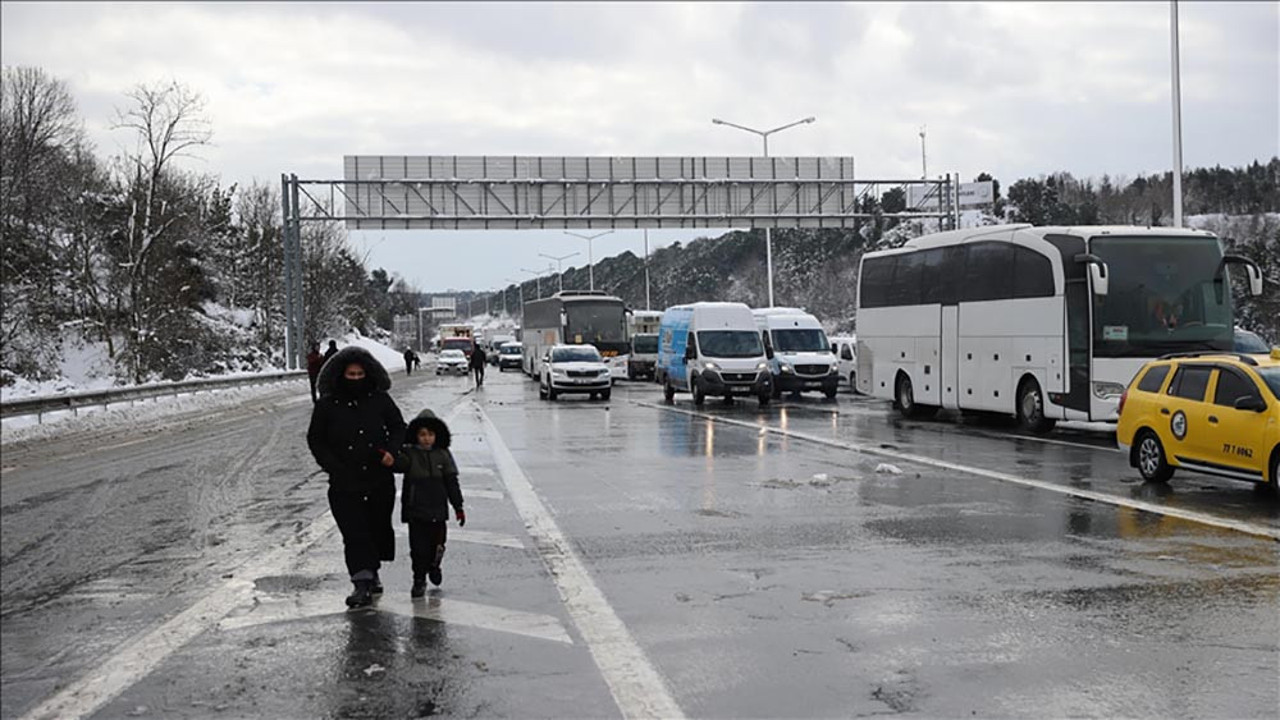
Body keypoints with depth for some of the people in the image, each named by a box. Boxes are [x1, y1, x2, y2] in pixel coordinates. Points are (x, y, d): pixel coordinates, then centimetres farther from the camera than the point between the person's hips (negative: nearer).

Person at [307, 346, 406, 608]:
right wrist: (334, 467, -7)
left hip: (380, 480, 2)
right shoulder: (327, 405, -3)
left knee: (378, 527, 12)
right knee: (354, 532, -9)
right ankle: (362, 583, -9)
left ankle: (372, 572, 32)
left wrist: (391, 451, -5)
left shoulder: (380, 400, 1)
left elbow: (399, 428, 12)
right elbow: (315, 440, 4)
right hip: (345, 483, -2)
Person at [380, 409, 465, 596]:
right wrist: (392, 461, -52)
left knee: (437, 543, 11)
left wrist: (458, 507, 6)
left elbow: (452, 483, 7)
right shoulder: (410, 454, -3)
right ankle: (419, 579, 10)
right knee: (418, 546, -2)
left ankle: (433, 566, 40)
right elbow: (402, 463, -27)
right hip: (416, 510, -2)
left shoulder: (443, 455, 4)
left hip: (438, 510, 2)